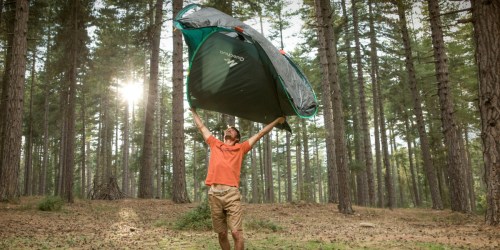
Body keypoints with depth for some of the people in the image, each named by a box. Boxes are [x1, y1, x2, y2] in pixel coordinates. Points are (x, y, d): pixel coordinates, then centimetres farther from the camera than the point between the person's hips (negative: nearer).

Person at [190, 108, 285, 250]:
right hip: (214, 193, 2)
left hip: (232, 193, -2)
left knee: (236, 233, -8)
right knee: (221, 233, 6)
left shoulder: (240, 148, 17)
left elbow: (259, 134, 21)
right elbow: (201, 127, 32)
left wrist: (277, 121, 25)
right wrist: (193, 110, 41)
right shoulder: (215, 144, 22)